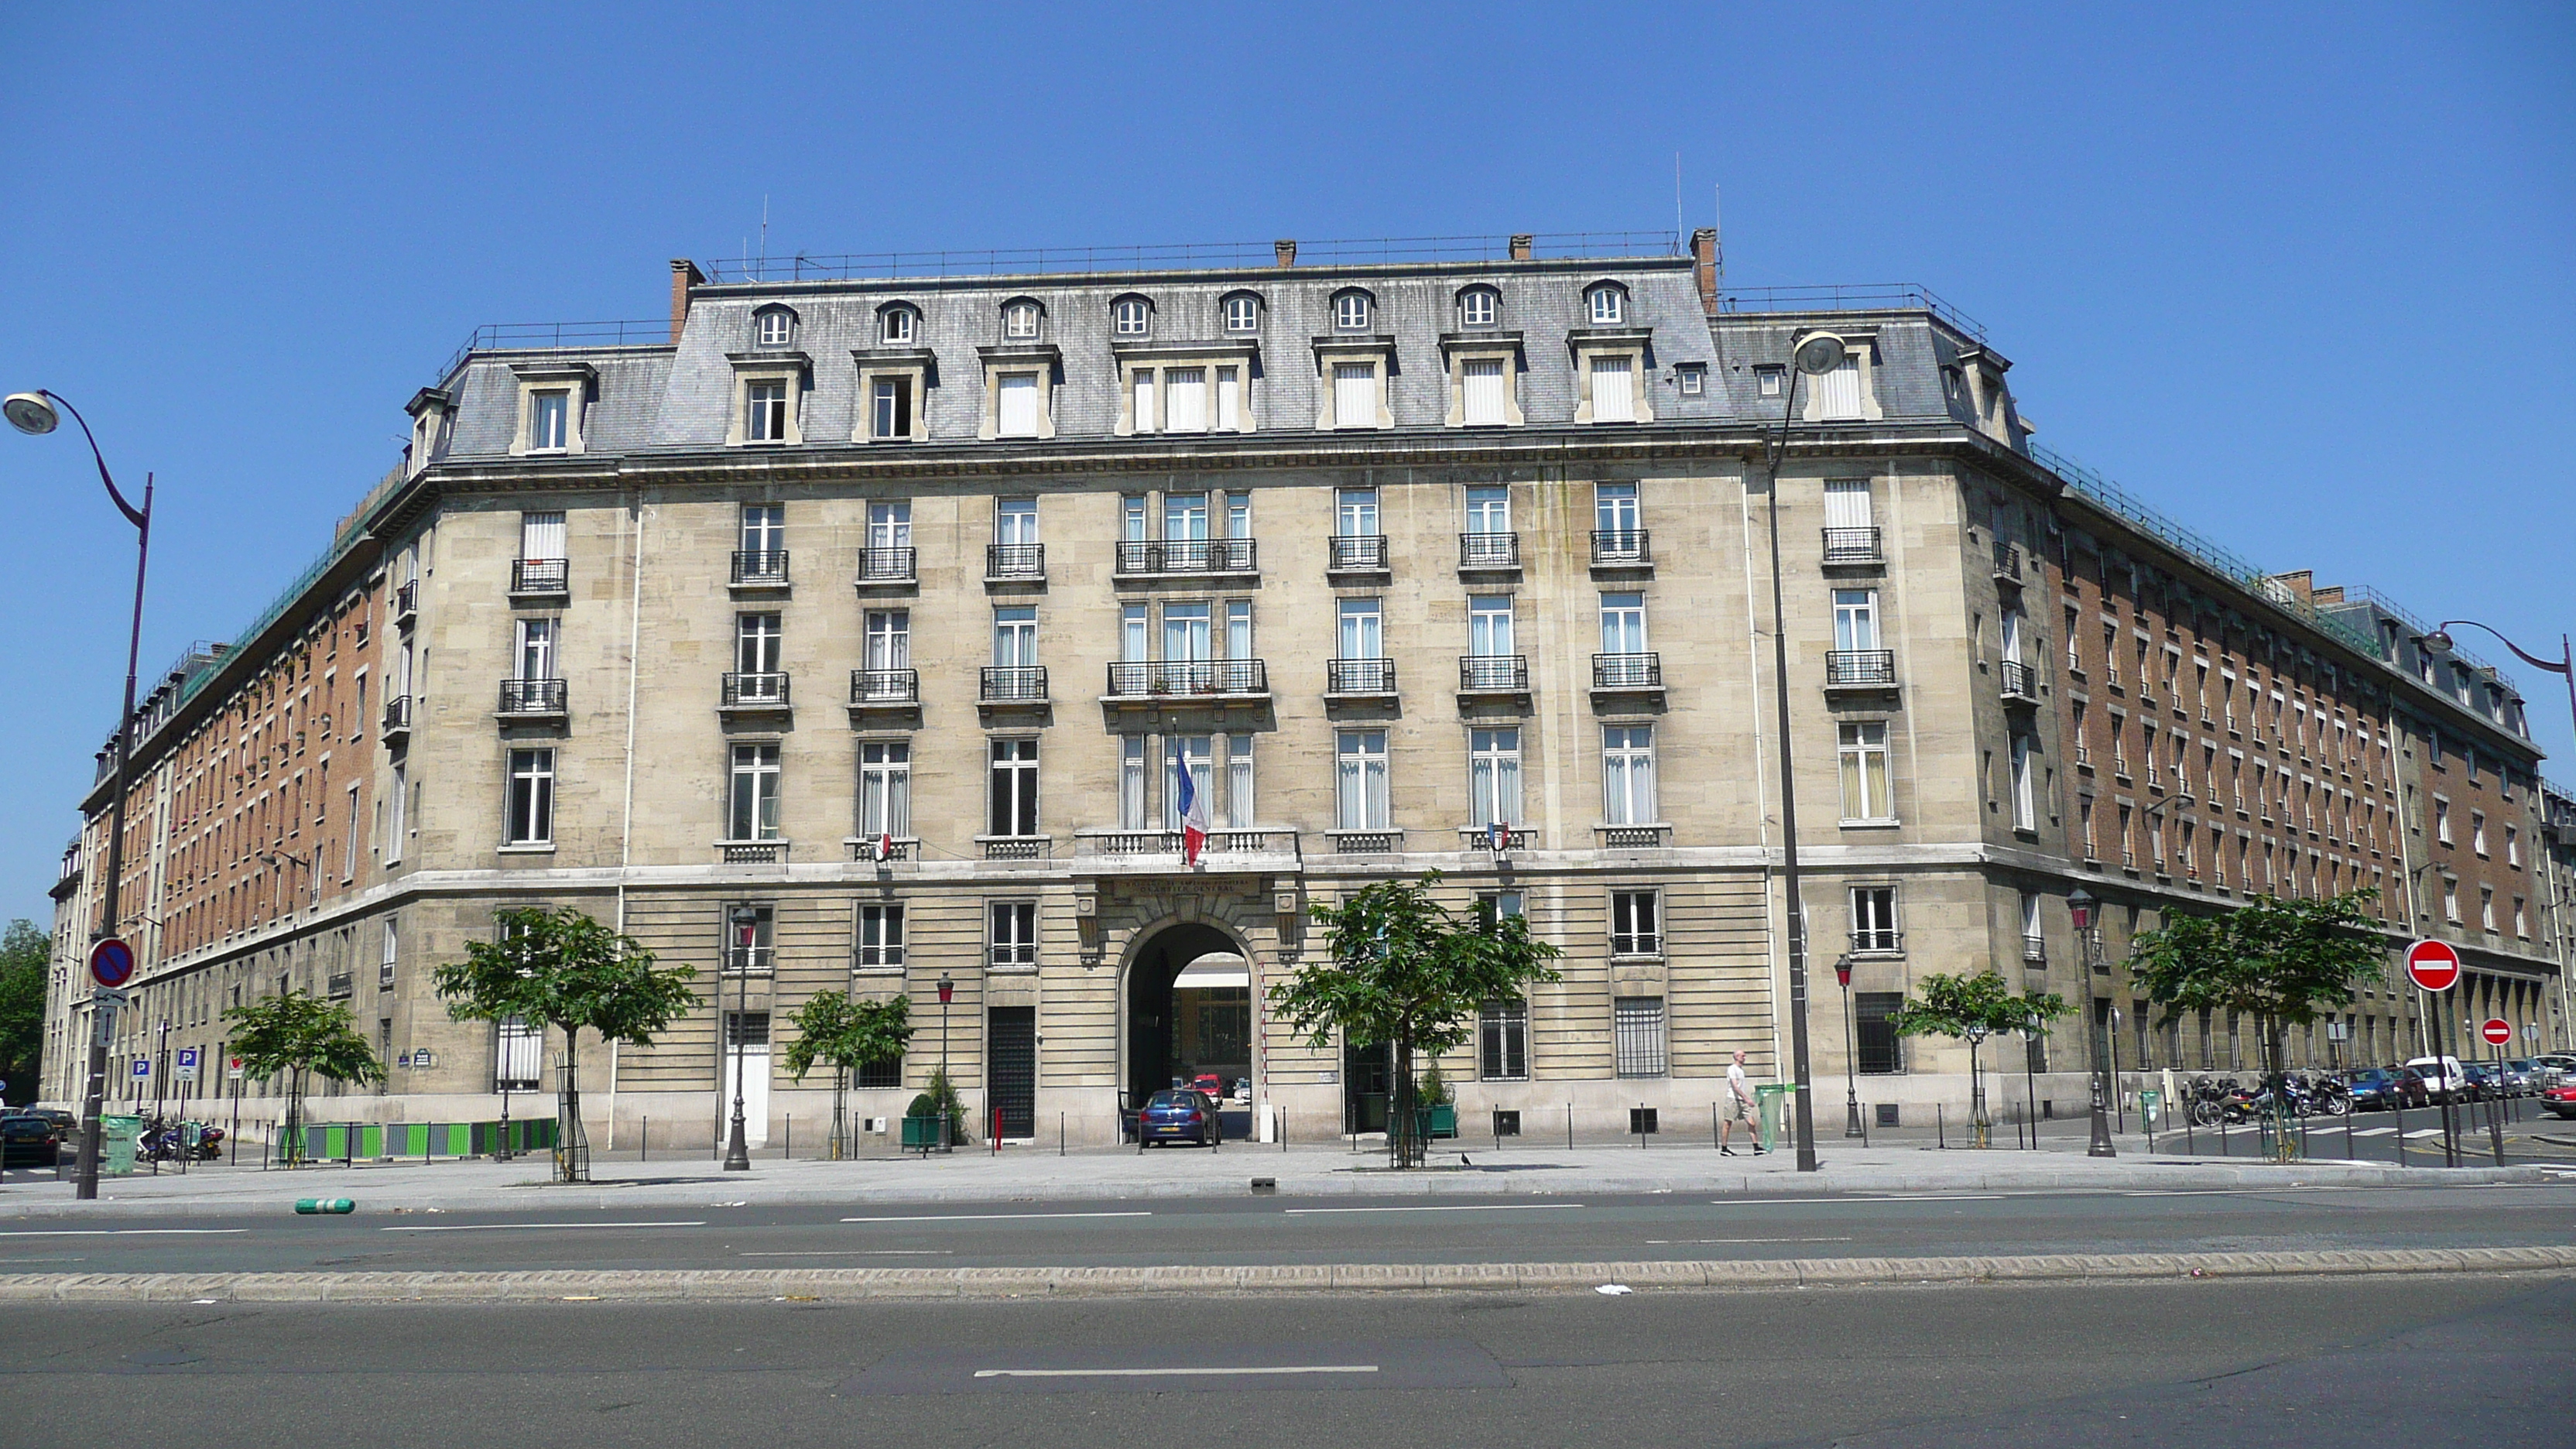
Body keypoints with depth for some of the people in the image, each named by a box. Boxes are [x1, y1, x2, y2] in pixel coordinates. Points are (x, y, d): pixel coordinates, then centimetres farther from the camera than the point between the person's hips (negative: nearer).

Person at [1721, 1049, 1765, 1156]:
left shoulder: (1741, 1069, 18)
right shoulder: (1732, 1069, -9)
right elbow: (1735, 1087, -18)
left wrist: (1746, 1099, 19)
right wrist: (1746, 1098, -24)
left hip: (1742, 1100, 8)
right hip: (1733, 1099, -8)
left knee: (1751, 1122, -2)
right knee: (1728, 1124, -1)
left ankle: (1756, 1148, -5)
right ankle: (1724, 1149, 5)